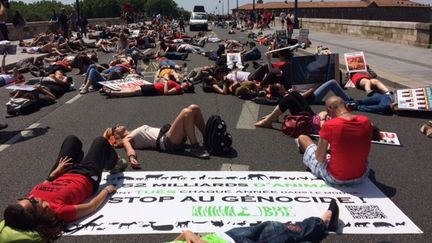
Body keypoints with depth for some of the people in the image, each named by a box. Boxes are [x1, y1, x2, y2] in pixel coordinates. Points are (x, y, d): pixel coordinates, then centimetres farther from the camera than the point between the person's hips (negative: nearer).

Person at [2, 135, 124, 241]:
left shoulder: (32, 196, -31)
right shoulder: (58, 211, -48)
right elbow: (91, 206, -32)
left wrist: (56, 170, 6)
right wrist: (106, 190, -16)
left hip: (62, 175, 5)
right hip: (87, 177, -4)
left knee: (71, 139, 25)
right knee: (100, 141, 16)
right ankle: (114, 163, 53)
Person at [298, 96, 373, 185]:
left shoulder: (328, 125, -22)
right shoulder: (366, 121, -8)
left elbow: (320, 159, -12)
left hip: (334, 178, -4)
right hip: (361, 176, 4)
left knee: (302, 138, 17)